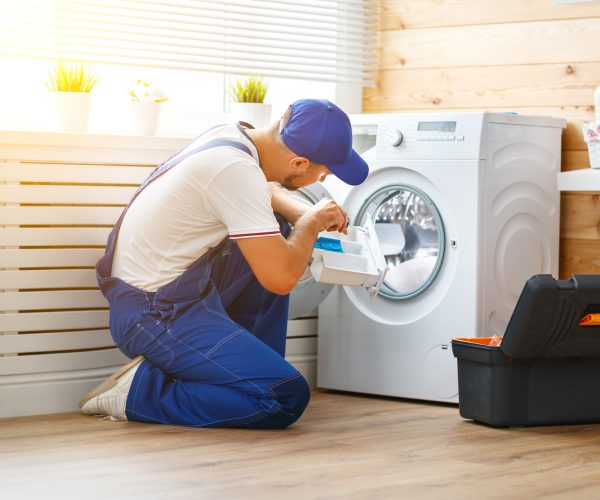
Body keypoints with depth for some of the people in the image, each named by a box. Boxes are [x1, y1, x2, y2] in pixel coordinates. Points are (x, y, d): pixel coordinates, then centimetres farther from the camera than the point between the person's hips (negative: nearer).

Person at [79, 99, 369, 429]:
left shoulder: (233, 135, 2)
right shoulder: (235, 170, -26)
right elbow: (280, 278, -25)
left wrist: (306, 214, 9)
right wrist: (311, 223, -7)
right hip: (154, 317, -10)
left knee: (279, 233, 19)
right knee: (287, 399, -18)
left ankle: (254, 366, 17)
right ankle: (140, 390, -9)